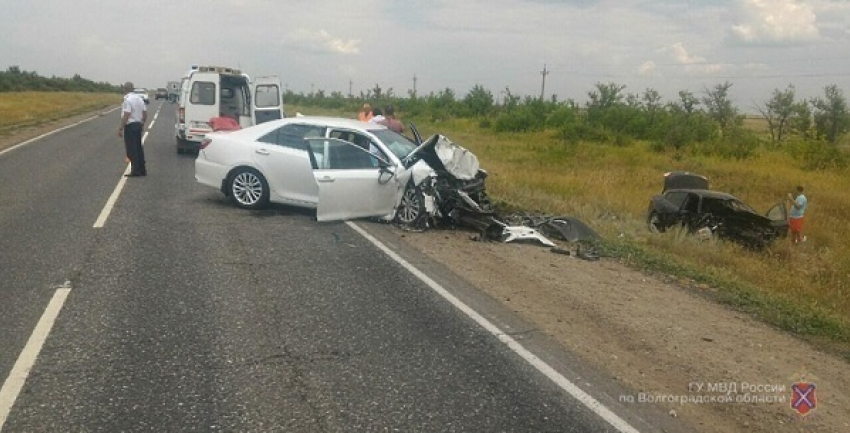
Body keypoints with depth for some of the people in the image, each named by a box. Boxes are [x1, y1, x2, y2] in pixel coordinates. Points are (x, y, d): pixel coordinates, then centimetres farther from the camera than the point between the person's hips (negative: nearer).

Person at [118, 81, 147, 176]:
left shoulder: (128, 100, -17)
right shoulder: (139, 98, 9)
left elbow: (126, 116, -22)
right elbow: (145, 113, 14)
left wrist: (120, 128, -18)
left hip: (130, 126, -8)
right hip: (138, 125, 8)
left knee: (131, 149, -3)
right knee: (139, 148, 14)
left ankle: (135, 170, -3)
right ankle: (142, 170, 18)